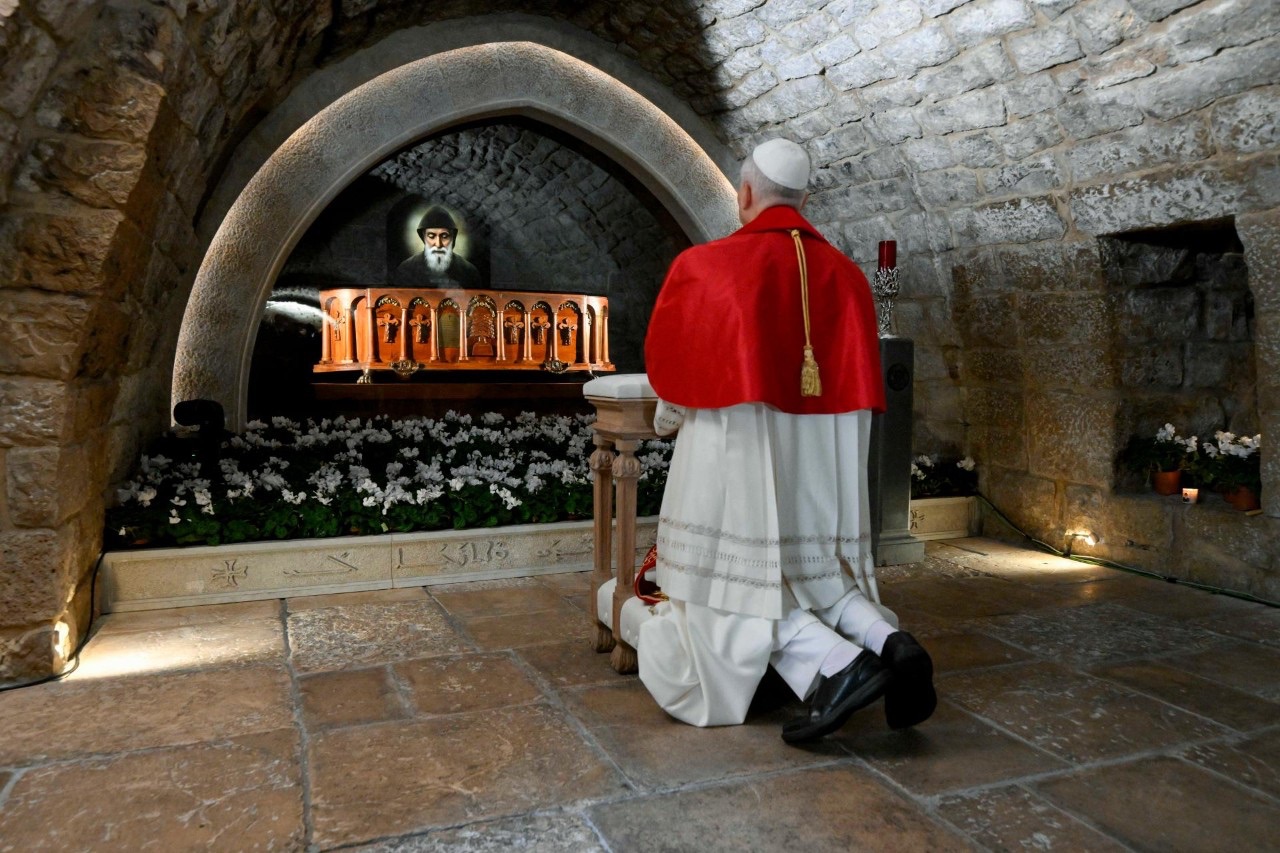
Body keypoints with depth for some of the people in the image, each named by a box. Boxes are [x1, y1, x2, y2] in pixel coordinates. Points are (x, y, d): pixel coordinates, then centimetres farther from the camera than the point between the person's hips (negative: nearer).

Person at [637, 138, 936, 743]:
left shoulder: (703, 267, -4)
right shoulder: (847, 275, 9)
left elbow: (665, 363, 7)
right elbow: (858, 375, 16)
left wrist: (671, 417, 27)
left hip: (741, 454, -5)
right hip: (826, 461, 5)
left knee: (739, 585, 5)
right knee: (820, 576, 18)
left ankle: (838, 664, -18)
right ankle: (890, 642, -10)